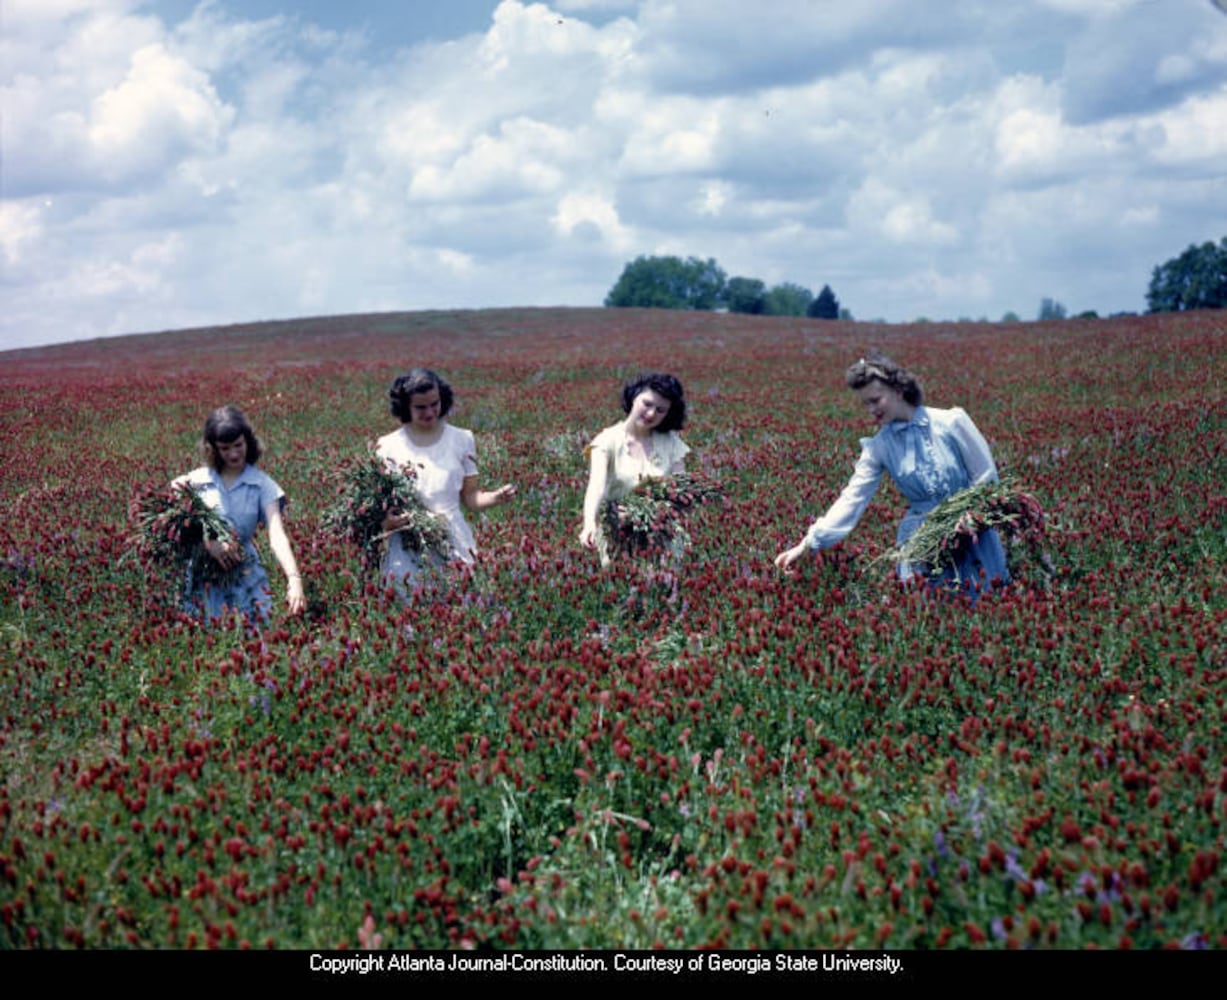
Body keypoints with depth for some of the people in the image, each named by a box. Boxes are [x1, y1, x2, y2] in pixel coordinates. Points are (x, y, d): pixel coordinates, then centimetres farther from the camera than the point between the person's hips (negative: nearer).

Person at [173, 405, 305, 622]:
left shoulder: (262, 485, -3)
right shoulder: (197, 480, 2)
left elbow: (277, 535, -14)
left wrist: (294, 579, -29)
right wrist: (208, 542, -24)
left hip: (246, 579, -1)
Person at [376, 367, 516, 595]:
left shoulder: (462, 440, 5)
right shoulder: (388, 447, 3)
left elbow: (470, 497, 8)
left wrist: (496, 497, -11)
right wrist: (384, 521, -14)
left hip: (454, 544, 1)